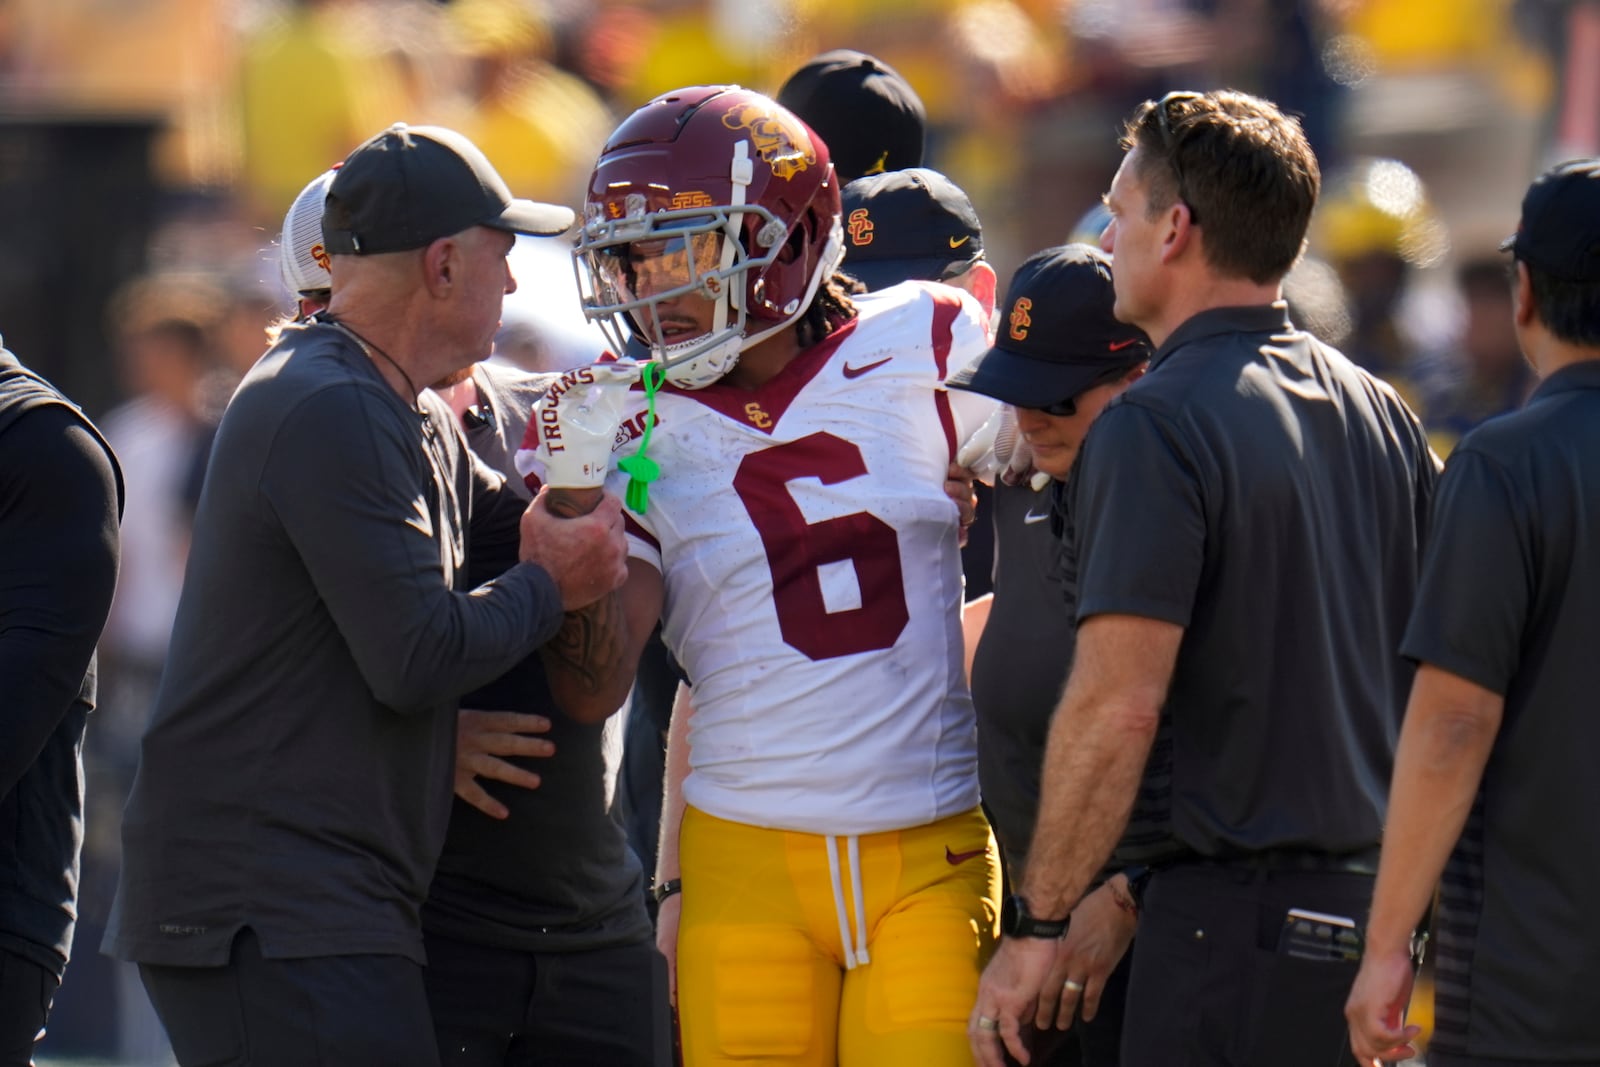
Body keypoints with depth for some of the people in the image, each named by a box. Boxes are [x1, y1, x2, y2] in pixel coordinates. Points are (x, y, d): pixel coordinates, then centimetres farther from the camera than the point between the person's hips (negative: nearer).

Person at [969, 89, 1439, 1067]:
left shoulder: (1156, 427, -13)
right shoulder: (1379, 412, 12)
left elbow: (1119, 704, -19)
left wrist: (1036, 927, -12)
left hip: (1233, 906, -8)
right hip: (1374, 897, 8)